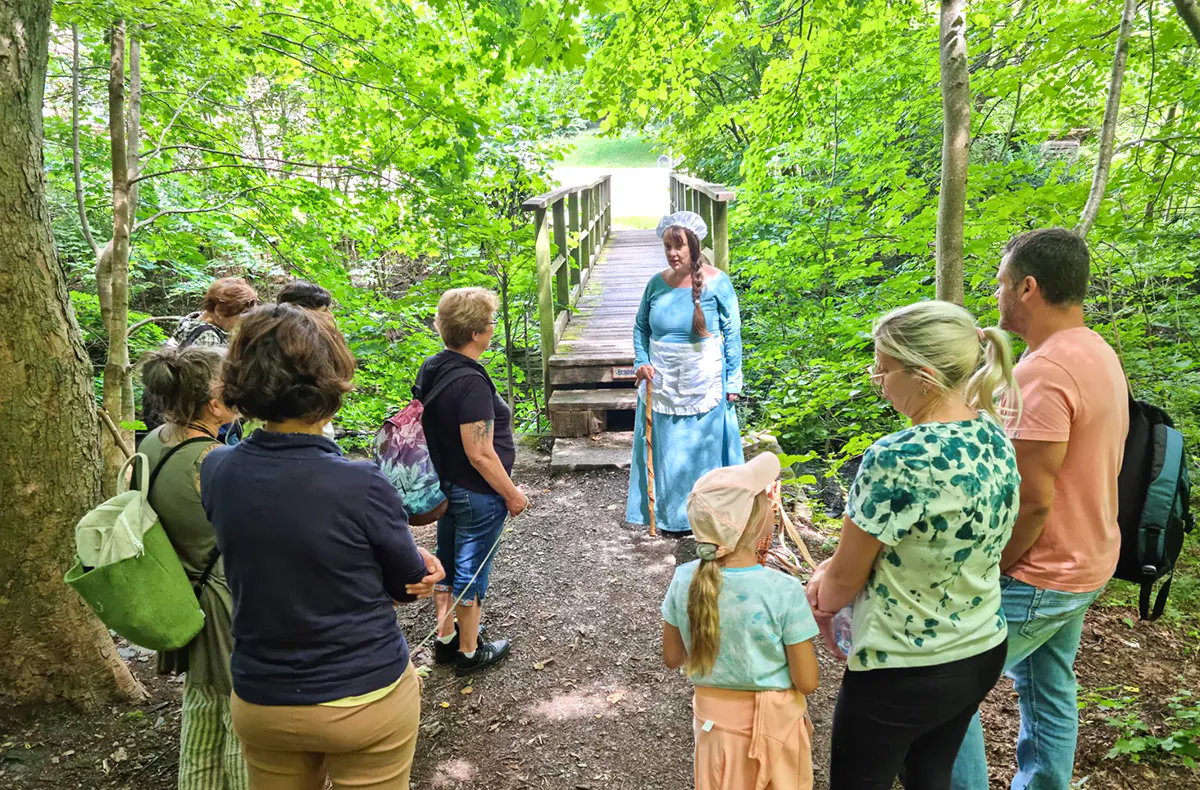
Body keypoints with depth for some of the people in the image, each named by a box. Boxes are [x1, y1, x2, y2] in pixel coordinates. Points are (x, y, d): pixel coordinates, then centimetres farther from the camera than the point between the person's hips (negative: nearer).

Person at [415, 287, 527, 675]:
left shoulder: (430, 369, -1)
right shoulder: (471, 383, -28)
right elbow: (480, 454, -28)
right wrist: (512, 494, -15)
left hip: (445, 486, 9)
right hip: (477, 495, -8)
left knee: (447, 564, 22)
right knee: (472, 571, 9)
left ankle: (445, 639, 39)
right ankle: (469, 652, 27)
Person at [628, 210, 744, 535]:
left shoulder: (716, 282, -10)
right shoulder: (657, 283, -1)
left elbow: (732, 333, -4)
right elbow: (641, 326, 13)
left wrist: (733, 381, -5)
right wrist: (641, 361, -2)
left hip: (702, 384, -3)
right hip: (662, 383, 3)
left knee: (703, 448, 8)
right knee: (665, 450, 11)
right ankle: (671, 515, 28)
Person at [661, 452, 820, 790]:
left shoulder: (684, 580, -15)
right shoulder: (784, 591, -25)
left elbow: (673, 658, -3)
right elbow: (807, 682, -17)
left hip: (713, 720, 3)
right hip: (773, 723, -3)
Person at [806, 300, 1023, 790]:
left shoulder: (896, 460, -30)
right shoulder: (995, 437, -4)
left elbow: (845, 578, -18)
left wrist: (822, 603, 4)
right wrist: (833, 571, 0)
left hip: (902, 675, -7)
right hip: (983, 655, 7)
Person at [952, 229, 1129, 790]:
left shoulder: (1044, 371, -26)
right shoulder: (1099, 354, 7)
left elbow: (1031, 500, -26)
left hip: (1035, 576, -10)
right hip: (1085, 565, 10)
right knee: (1050, 694, 21)